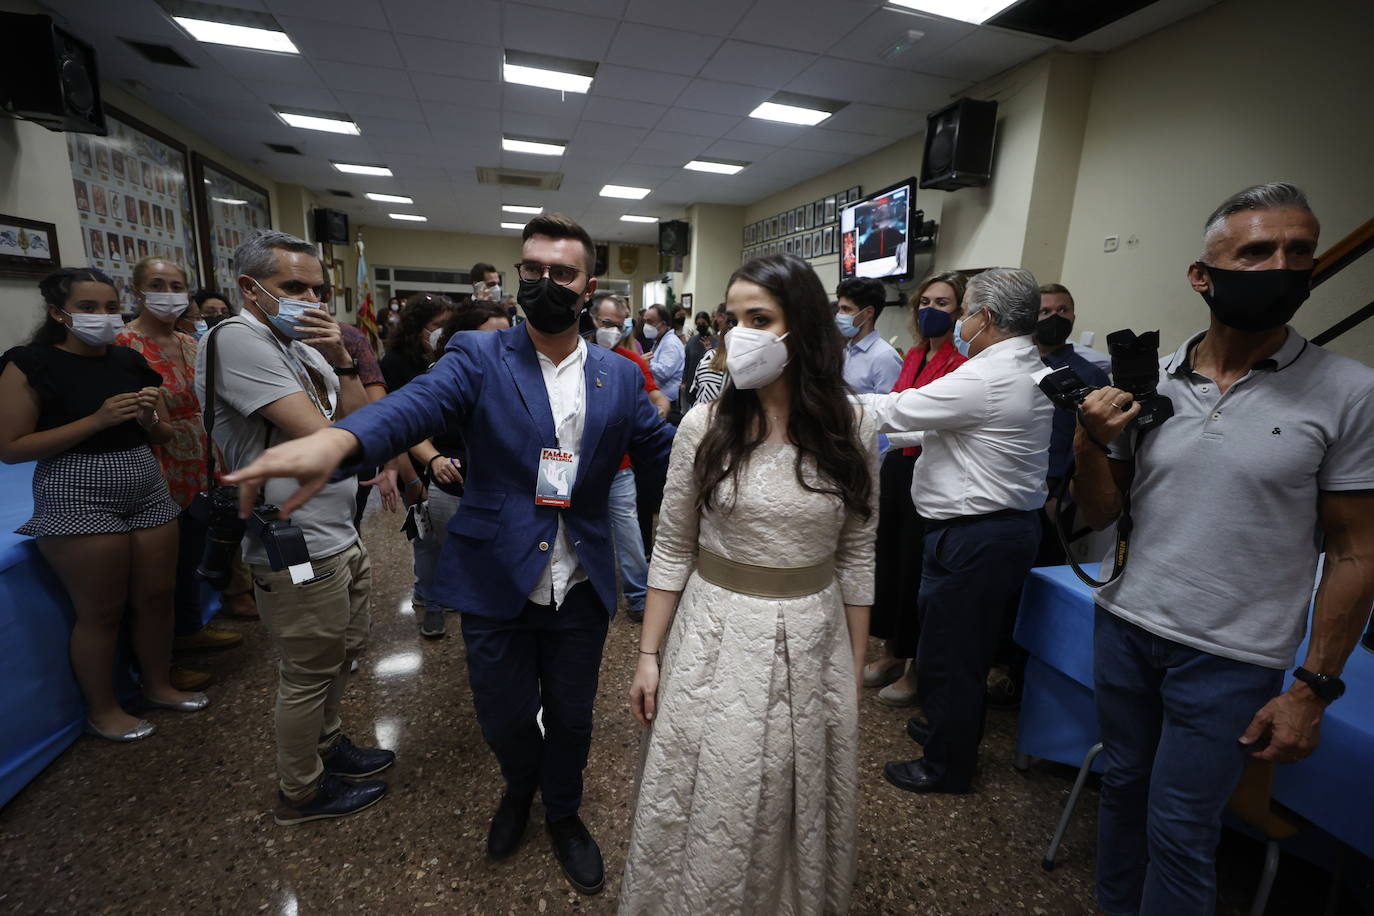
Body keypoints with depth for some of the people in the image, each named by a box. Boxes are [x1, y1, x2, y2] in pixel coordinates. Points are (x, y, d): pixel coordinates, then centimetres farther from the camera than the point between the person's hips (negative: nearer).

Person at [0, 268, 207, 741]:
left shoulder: (132, 361, 8)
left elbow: (163, 436, 14)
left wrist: (150, 419, -9)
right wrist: (97, 420, -20)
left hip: (149, 490, 5)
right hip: (78, 498, -5)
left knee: (157, 595, 10)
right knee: (101, 610, 4)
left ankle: (158, 685, 30)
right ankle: (102, 711, 23)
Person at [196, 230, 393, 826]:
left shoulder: (303, 344, 10)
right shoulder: (239, 339, -17)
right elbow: (323, 438, -25)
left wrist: (341, 362, -9)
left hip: (339, 537, 9)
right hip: (299, 552, -9)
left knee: (341, 653, 24)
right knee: (309, 674, 9)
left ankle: (326, 744, 46)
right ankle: (301, 792, 32)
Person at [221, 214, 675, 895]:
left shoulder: (619, 377, 2)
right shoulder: (479, 359, -7)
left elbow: (666, 448, 1)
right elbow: (415, 403, -25)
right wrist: (335, 439, -44)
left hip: (580, 589, 2)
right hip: (497, 583, -1)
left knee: (570, 717, 18)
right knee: (503, 719, 17)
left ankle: (564, 815, 51)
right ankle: (520, 786, 54)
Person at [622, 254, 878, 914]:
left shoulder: (851, 433, -6)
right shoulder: (704, 425, -9)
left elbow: (857, 559, 1)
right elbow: (672, 550, -2)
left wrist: (855, 671, 5)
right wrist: (648, 655, 0)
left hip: (813, 643, 1)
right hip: (716, 637, -1)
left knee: (799, 813, 19)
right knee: (707, 814, 14)